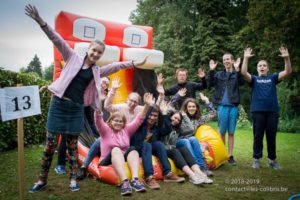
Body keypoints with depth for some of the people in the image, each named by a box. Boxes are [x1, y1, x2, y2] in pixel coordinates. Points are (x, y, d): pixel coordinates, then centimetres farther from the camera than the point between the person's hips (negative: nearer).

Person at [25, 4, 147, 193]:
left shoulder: (98, 71, 11)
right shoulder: (73, 57, 4)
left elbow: (117, 65, 12)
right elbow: (57, 39, -3)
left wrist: (134, 63, 7)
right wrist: (40, 21, -10)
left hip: (76, 108, 2)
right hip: (59, 103, -2)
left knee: (72, 144, 8)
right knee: (51, 143, 2)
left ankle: (73, 179, 18)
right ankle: (42, 179, 15)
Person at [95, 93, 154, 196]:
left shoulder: (126, 129, 11)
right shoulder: (106, 130, 3)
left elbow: (139, 120, 4)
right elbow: (98, 120, -15)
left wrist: (146, 105, -9)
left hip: (125, 160, 3)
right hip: (108, 161, -3)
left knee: (132, 149, -25)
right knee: (115, 149, -32)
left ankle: (135, 179, -43)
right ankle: (124, 181, -48)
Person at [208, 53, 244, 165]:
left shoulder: (236, 74, 5)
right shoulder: (219, 74, 9)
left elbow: (241, 82, -15)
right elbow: (210, 85, -5)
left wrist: (237, 69, -26)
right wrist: (211, 71, -14)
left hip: (233, 107, 0)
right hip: (222, 106, 1)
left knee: (231, 132, 6)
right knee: (222, 132, 6)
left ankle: (230, 156, 14)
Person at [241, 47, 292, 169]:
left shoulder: (273, 78, 12)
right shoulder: (254, 79, 8)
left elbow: (288, 72, 0)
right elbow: (244, 73, -10)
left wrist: (287, 58, -14)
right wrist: (246, 58, -21)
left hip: (272, 111, 1)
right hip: (257, 111, -1)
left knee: (271, 136, 8)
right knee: (258, 136, 4)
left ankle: (272, 160, 19)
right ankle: (256, 159, 13)